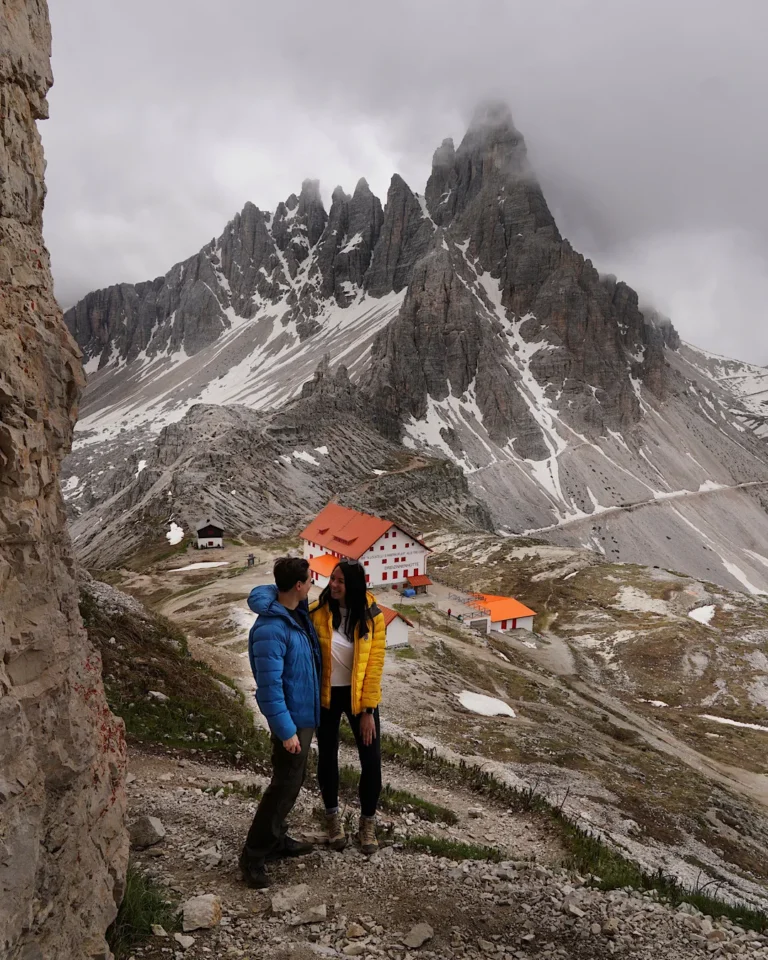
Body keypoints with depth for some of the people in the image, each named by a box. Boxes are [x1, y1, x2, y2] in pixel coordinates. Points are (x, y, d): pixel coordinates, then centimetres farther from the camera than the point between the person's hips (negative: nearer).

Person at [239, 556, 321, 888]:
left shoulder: (299, 611, -1)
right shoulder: (271, 629, -30)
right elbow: (269, 686, -26)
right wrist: (285, 730, -22)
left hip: (306, 712, 9)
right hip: (291, 717, -9)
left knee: (293, 781, 20)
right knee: (285, 785, 1)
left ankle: (275, 839, 36)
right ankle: (253, 855, 15)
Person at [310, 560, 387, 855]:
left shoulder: (372, 616, -14)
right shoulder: (316, 613, -15)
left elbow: (374, 665, -10)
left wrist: (367, 710, -11)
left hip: (360, 695, 0)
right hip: (326, 696, 0)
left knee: (371, 760, 3)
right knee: (327, 757, 14)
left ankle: (368, 821, 27)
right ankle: (332, 816, 38)